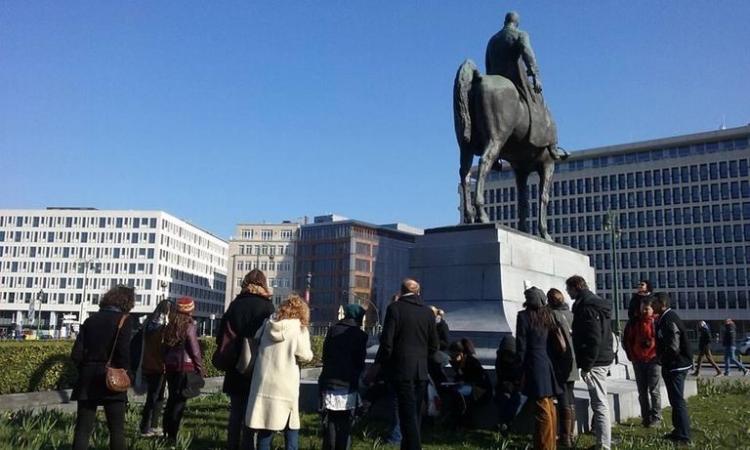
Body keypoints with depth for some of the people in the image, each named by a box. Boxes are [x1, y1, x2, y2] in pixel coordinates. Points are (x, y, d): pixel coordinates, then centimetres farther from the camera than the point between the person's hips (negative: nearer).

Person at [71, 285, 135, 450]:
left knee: (82, 429, 9)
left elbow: (76, 354, 2)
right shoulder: (123, 320, -7)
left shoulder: (91, 319, 7)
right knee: (117, 429, 8)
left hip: (87, 381, 4)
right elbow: (123, 353, -17)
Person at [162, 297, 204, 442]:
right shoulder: (189, 326, -10)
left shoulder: (170, 326, 8)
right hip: (185, 366, -6)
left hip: (171, 365, 6)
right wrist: (200, 368, -3)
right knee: (181, 399, -3)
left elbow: (165, 346, 13)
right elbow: (194, 349, -10)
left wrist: (166, 363, 18)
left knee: (172, 398, 16)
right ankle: (172, 435, -5)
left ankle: (166, 432, 20)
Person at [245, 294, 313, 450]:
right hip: (286, 385, -4)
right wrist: (309, 352, 12)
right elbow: (305, 356, -7)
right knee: (291, 427, 8)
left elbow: (255, 344, 13)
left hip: (264, 382, 4)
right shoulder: (299, 328, -8)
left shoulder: (268, 324, 5)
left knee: (265, 427, 10)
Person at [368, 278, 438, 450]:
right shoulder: (428, 312, 6)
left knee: (408, 416, -2)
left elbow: (387, 343, -12)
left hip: (402, 370, -4)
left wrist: (375, 369, -4)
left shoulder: (395, 308, -7)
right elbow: (433, 346, 10)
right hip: (421, 371, 5)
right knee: (415, 415, 15)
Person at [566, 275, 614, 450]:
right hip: (604, 358, 10)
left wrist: (586, 366, -20)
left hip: (595, 362, -10)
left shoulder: (586, 307, -16)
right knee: (600, 401, 18)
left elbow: (593, 339, -24)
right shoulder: (598, 303, 16)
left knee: (600, 403, -6)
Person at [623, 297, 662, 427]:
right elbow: (626, 340, 11)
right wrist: (632, 356, 6)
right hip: (638, 361, 4)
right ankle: (646, 417, 17)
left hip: (653, 361, -4)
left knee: (654, 390, 0)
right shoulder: (634, 322, 4)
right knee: (642, 391, 9)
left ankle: (656, 417, 10)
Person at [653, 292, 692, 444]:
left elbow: (673, 347, -25)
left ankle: (683, 436, 0)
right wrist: (662, 358, 11)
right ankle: (679, 430, 26)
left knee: (677, 400, -5)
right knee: (676, 400, 17)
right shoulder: (666, 318, 11)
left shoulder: (668, 319, -21)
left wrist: (662, 359, -11)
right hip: (675, 365, 10)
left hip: (675, 366, -10)